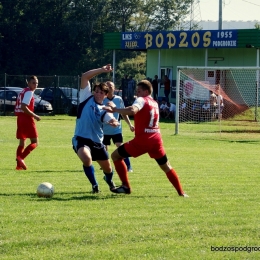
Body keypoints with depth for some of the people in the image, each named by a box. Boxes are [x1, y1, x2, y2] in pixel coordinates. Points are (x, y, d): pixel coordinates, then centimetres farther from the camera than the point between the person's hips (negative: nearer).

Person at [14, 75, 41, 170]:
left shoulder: (23, 91, 17)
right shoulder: (29, 92, -11)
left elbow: (17, 107, 19)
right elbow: (24, 107, -22)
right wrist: (35, 116, -17)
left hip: (20, 119, 9)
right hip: (27, 119, -9)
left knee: (22, 143, 13)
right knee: (35, 142, -5)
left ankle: (19, 164, 8)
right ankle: (21, 158, -20)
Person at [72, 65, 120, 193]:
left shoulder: (104, 110, 3)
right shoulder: (86, 98, 1)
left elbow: (112, 120, -18)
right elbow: (84, 77, -6)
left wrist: (114, 123, -42)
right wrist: (101, 70, -12)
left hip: (97, 142, 3)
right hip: (81, 139, -3)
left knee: (107, 168, 13)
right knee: (86, 159, -33)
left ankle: (109, 180, 54)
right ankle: (94, 185, -9)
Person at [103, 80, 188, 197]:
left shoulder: (141, 100, -6)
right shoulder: (154, 103, 18)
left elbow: (132, 110, -28)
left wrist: (115, 109, -23)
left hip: (142, 140, -7)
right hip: (156, 139, 7)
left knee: (115, 155, 7)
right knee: (166, 167, 18)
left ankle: (126, 186, 3)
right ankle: (181, 192, 12)